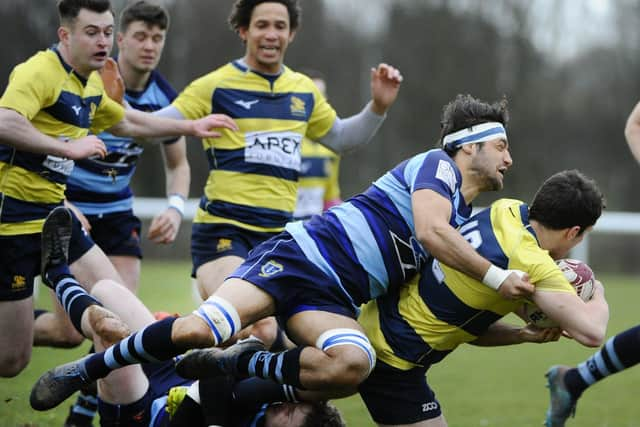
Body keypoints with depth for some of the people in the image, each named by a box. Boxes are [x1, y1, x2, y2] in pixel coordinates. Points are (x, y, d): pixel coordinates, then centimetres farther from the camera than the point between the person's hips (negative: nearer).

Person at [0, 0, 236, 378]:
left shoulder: (92, 85, 13)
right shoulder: (41, 72, -17)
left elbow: (129, 122, 33)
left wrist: (190, 127, 31)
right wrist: (69, 147, -33)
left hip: (53, 214, 9)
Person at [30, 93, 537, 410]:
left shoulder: (468, 221, 22)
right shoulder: (435, 165, -2)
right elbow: (430, 231, -22)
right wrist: (496, 276, -20)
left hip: (333, 301, 7)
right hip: (300, 255, -7)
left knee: (353, 363, -30)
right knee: (201, 329, -29)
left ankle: (243, 365, -11)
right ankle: (87, 369, -7)